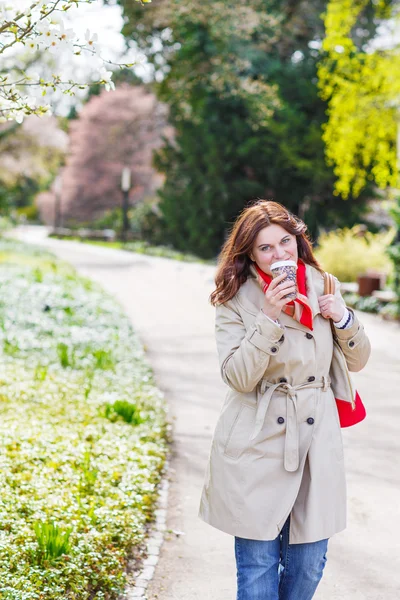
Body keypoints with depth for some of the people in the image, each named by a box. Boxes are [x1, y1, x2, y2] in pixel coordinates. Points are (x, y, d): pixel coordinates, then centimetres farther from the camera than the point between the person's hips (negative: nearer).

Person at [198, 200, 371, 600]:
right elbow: (237, 378, -17)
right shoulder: (237, 300, -7)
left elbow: (356, 361, 11)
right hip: (258, 446, -3)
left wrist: (344, 319, -8)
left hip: (315, 441, 3)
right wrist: (269, 317, -25)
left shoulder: (323, 288, 4)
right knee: (258, 564, 4)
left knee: (309, 565, 11)